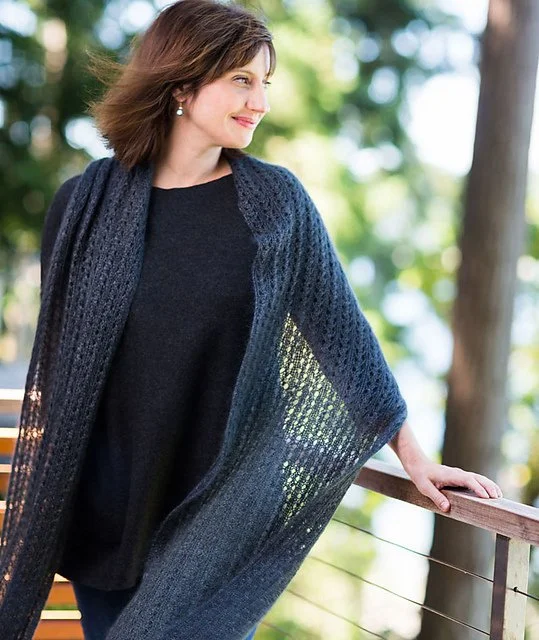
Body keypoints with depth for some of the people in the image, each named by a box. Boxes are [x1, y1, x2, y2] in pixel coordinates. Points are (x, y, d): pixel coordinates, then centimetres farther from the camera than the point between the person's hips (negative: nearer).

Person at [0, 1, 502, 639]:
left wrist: (412, 455, -2)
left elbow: (339, 327, 0)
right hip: (106, 507, 1)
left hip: (227, 508, -1)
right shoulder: (83, 203, -1)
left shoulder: (273, 202, -2)